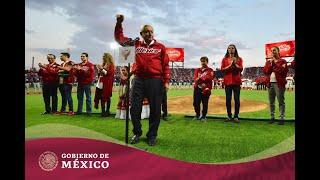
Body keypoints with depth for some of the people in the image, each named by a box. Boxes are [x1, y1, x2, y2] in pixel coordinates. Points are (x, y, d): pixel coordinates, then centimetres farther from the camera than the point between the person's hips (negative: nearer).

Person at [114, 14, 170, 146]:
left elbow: (165, 65, 5)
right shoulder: (136, 44, 11)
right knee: (135, 108, 6)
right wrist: (119, 23, 6)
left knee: (155, 109, 4)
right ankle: (137, 133, 24)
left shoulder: (160, 47, 7)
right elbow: (119, 38, 17)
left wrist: (166, 81, -2)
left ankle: (152, 135, 19)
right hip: (139, 80, 2)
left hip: (155, 81, -1)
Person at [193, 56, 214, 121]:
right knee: (196, 102, 2)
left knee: (205, 103, -3)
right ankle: (197, 115, 19)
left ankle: (204, 116, 11)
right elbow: (195, 79, 3)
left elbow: (210, 78, -11)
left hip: (206, 89, -3)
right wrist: (204, 78, -14)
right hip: (197, 88, 3)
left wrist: (200, 78, -12)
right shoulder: (197, 70, 17)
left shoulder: (210, 70, 6)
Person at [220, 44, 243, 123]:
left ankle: (236, 116, 4)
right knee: (228, 99, 2)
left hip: (236, 81, -1)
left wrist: (235, 64, -17)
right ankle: (229, 116, 10)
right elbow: (222, 69, 0)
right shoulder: (224, 59, 10)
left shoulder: (239, 59, 10)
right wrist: (230, 65, -12)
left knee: (237, 99, -2)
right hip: (227, 81, 1)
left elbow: (241, 69, -2)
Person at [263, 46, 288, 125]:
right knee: (271, 101, 7)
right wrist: (271, 63, -5)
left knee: (281, 101, -5)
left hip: (279, 83, -5)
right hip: (270, 83, 5)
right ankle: (272, 117, 14)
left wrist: (276, 62, -7)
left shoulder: (283, 61, 3)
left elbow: (283, 71, -13)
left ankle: (282, 118, -3)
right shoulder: (268, 62, 17)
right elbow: (265, 71, 4)